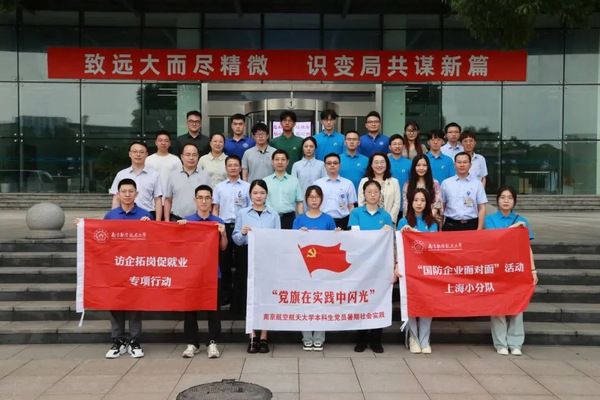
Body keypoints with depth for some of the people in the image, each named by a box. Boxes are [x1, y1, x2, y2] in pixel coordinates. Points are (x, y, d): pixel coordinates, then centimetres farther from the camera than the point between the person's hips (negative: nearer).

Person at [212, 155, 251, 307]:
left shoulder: (247, 187, 5)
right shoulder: (219, 187, 10)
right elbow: (215, 209, 11)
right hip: (224, 226, 2)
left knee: (241, 261, 3)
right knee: (224, 261, 6)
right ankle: (225, 294, 15)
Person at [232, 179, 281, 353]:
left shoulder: (274, 215, 7)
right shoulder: (242, 213, 6)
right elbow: (236, 240, 3)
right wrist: (242, 233, -16)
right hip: (249, 258, 0)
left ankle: (263, 338, 11)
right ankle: (252, 337, 11)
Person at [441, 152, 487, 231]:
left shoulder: (477, 184, 5)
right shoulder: (446, 183, 6)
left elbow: (482, 208, 2)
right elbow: (441, 207, 8)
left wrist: (479, 229, -6)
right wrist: (440, 228, 4)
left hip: (471, 225, 0)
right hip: (451, 225, 0)